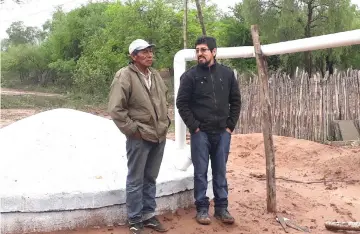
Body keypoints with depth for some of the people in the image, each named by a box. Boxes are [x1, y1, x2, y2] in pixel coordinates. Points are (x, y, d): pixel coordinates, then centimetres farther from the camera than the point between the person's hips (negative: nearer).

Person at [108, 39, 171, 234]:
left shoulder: (155, 75, 13)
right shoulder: (124, 76, -12)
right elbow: (116, 109, -15)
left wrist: (165, 121, 14)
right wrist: (132, 129, -15)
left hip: (159, 136, 7)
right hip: (139, 138, -7)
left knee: (150, 179, 16)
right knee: (136, 181, 4)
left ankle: (148, 215, 29)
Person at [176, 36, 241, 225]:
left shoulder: (227, 74, 4)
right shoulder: (190, 75, -5)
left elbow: (235, 101, 9)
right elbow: (182, 103, -4)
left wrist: (230, 125, 2)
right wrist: (193, 126, -10)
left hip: (222, 133, 3)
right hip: (200, 133, -2)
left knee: (220, 172, 11)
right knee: (201, 172, 5)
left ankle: (221, 207, 22)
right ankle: (202, 208, 16)